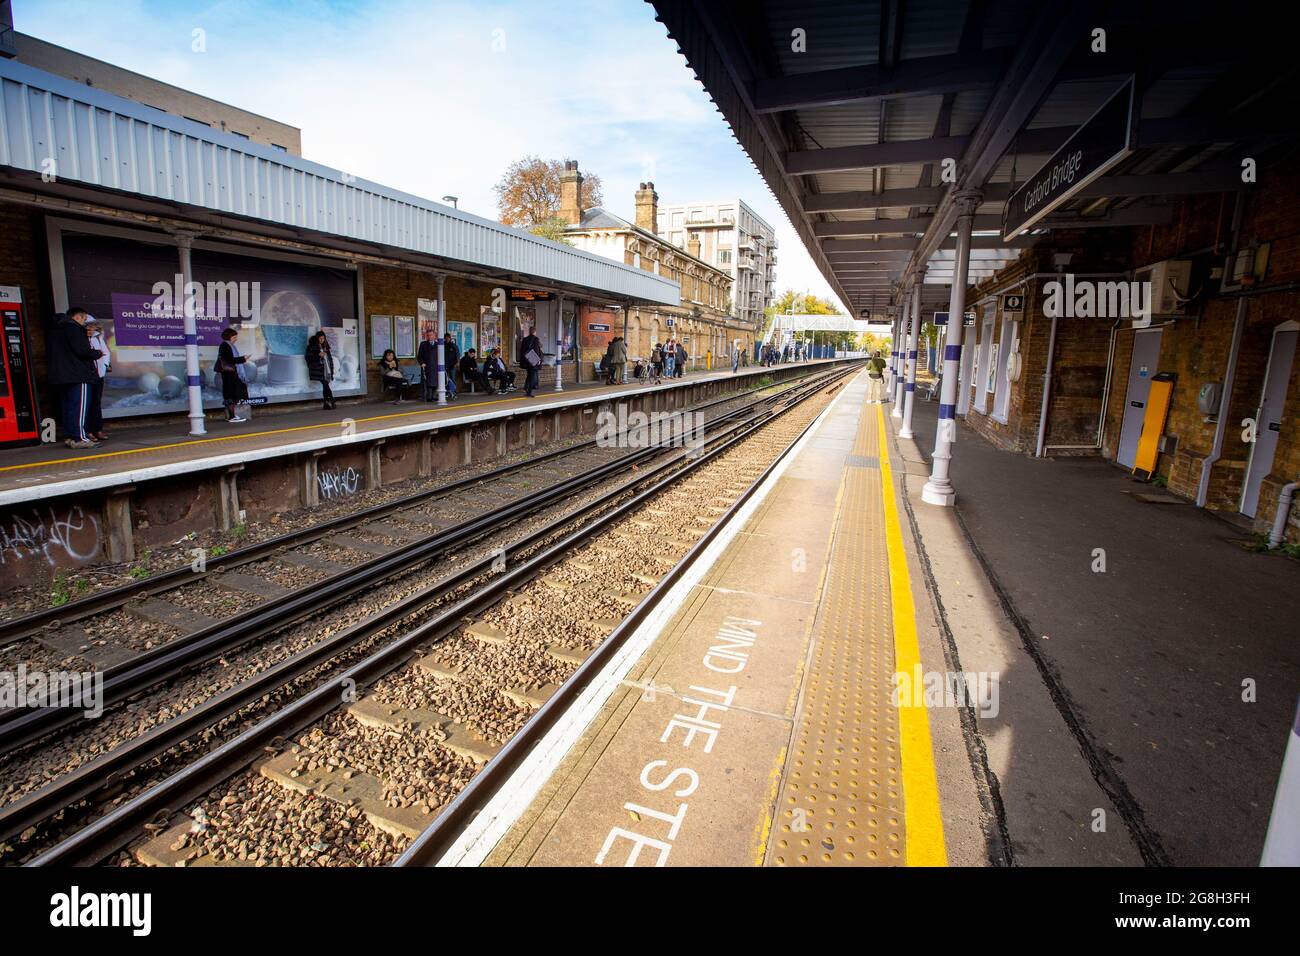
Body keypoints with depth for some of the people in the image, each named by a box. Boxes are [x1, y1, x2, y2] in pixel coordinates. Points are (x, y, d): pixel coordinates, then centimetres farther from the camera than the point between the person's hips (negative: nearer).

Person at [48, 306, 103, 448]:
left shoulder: (56, 329, 19)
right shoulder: (73, 328, -9)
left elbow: (51, 351, 23)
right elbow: (81, 350, -19)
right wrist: (97, 353, 0)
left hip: (61, 375, 9)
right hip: (78, 375, -9)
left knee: (68, 407, 12)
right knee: (80, 406, -10)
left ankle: (69, 436, 14)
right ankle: (79, 438, -14)